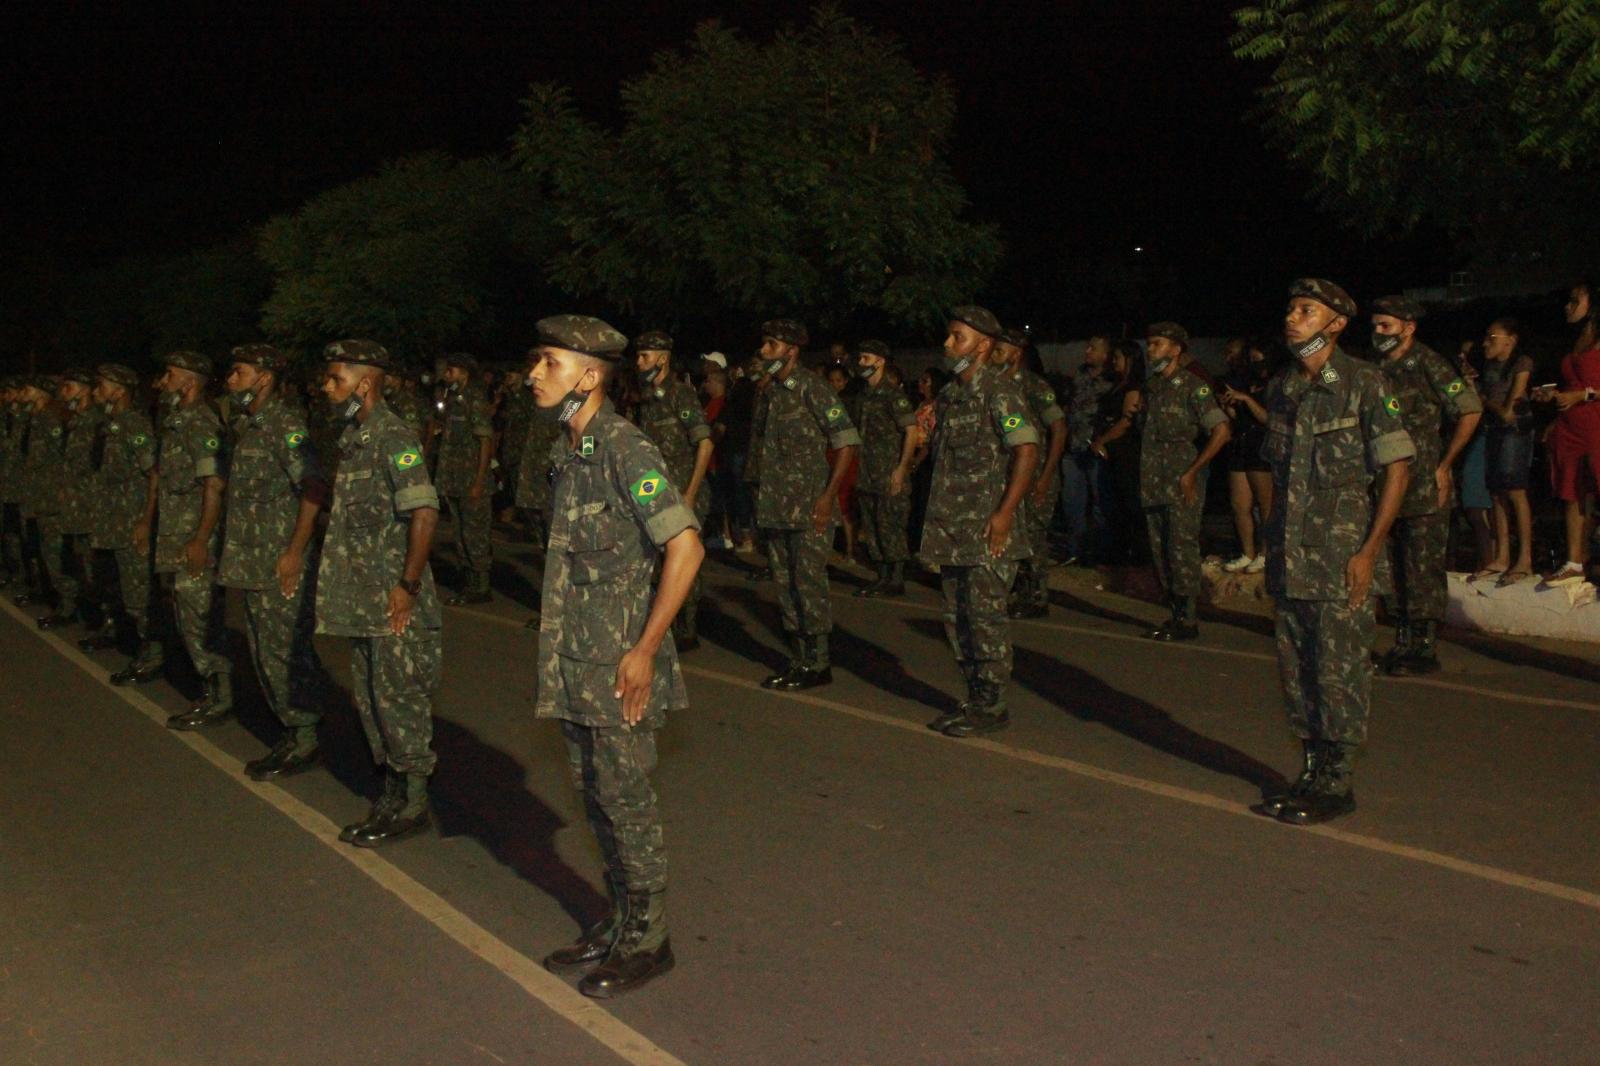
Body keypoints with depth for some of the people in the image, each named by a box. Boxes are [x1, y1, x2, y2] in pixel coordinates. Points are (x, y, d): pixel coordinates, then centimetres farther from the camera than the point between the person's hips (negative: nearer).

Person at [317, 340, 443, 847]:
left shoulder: (393, 438, -16)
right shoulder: (352, 438, 13)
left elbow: (424, 513, -23)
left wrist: (407, 586, -21)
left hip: (394, 602, -9)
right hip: (362, 599, 9)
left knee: (400, 700, -1)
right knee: (371, 698, 15)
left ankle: (414, 804, 9)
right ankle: (392, 795, 26)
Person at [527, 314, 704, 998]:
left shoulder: (625, 449, -16)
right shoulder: (569, 452, 11)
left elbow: (686, 546, -22)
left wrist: (646, 648, -21)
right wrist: (561, 646, 16)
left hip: (618, 666, -9)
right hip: (573, 663, 9)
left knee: (625, 800, 1)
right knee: (595, 797, 16)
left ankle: (647, 939, 15)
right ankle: (620, 922, 29)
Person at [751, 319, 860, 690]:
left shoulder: (812, 388, -10)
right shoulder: (770, 391, 13)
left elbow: (847, 441, -13)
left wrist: (828, 497, -17)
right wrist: (763, 490, 14)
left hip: (809, 508, -8)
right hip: (776, 507, 8)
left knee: (809, 583, -5)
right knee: (785, 584, 11)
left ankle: (818, 664, 4)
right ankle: (798, 661, 19)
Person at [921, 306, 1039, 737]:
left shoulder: (999, 390, -10)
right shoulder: (949, 394, 16)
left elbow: (1027, 450, -16)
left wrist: (1004, 512, -20)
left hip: (986, 528, -9)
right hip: (950, 528, 9)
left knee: (986, 615, -6)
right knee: (957, 616, 11)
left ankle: (992, 705, 2)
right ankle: (974, 698, 20)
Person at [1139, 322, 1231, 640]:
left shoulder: (1192, 385, -8)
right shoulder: (1151, 386, 14)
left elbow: (1222, 431, -14)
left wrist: (1192, 473, -13)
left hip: (1181, 486, -7)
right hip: (1153, 486, 7)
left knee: (1182, 552, -4)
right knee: (1161, 553, 10)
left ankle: (1187, 620, 3)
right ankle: (1176, 614, 19)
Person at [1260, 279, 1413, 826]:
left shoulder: (1364, 384, -7)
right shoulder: (1281, 389, 12)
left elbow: (1397, 468, -8)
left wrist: (1369, 551, -13)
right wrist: (1275, 544, 14)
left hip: (1342, 557, -6)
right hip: (1291, 555, 6)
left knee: (1339, 672, -1)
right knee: (1295, 668, 10)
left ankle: (1337, 783, 9)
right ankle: (1312, 771, 23)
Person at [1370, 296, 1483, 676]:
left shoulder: (1429, 365, -8)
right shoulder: (1377, 370, 12)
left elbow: (1470, 412, -8)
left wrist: (1443, 466, -7)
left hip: (1424, 491, -7)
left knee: (1423, 570, -3)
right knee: (1394, 571, 11)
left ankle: (1426, 649, 3)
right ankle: (1403, 645, 20)